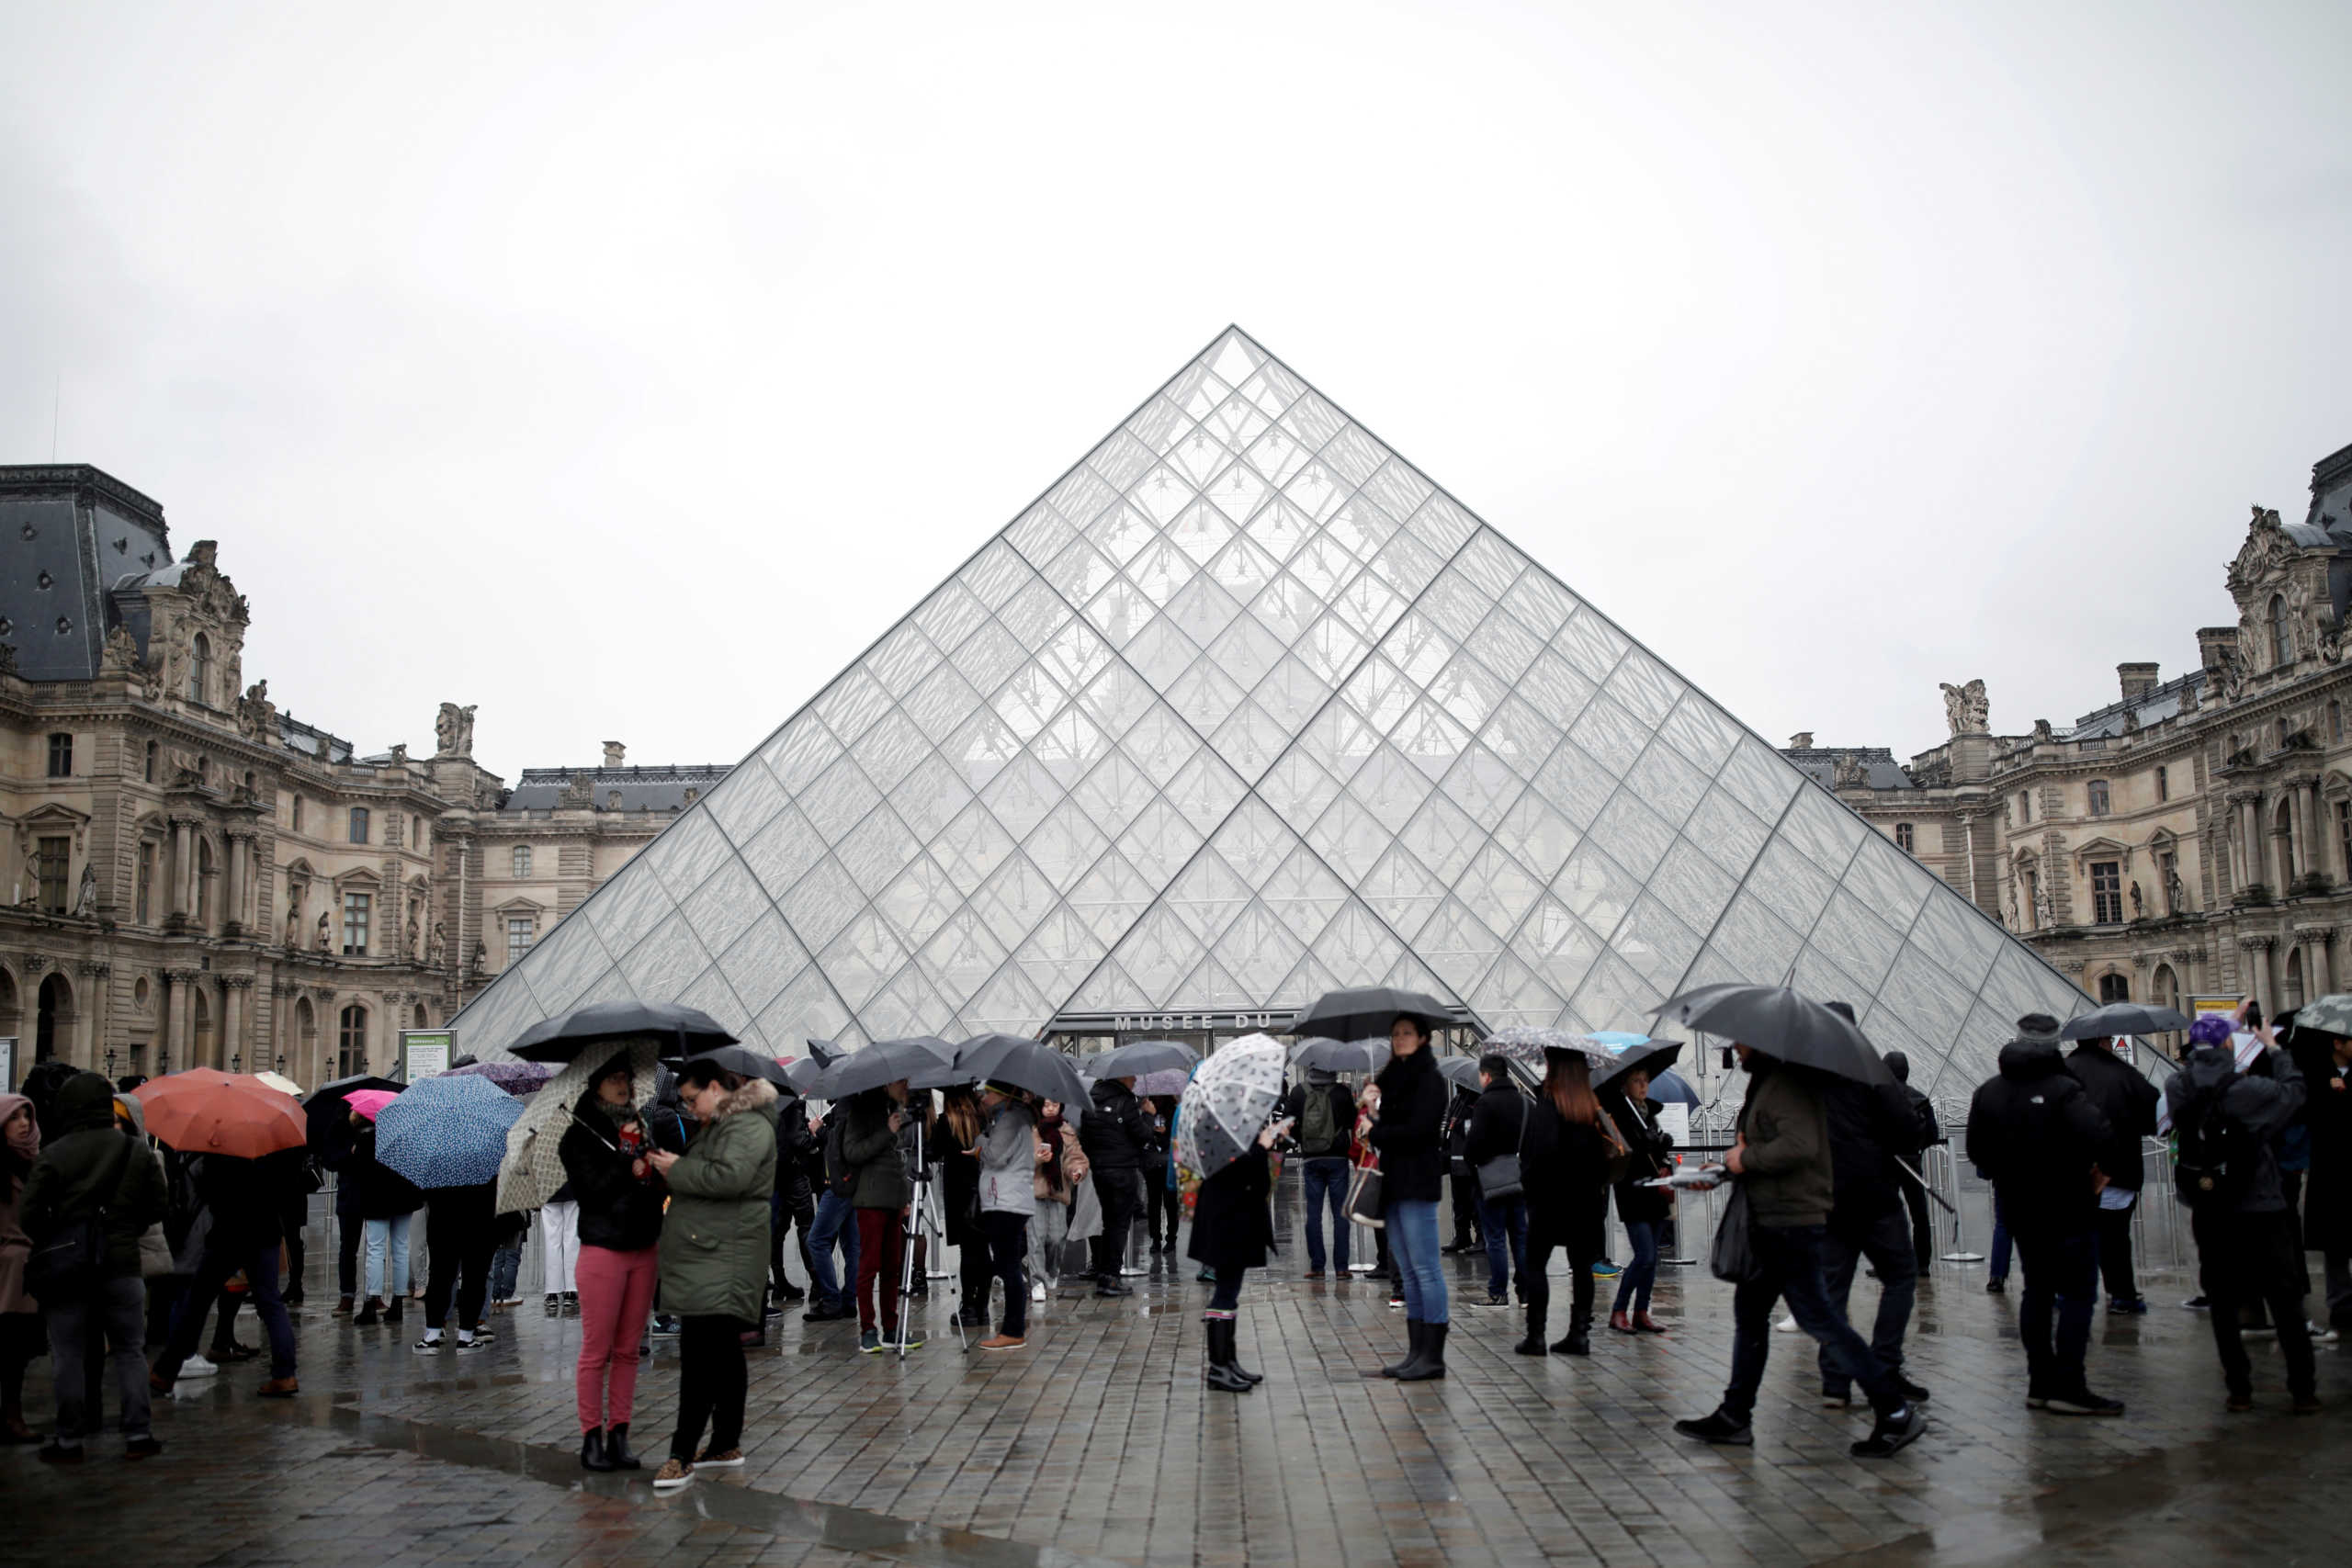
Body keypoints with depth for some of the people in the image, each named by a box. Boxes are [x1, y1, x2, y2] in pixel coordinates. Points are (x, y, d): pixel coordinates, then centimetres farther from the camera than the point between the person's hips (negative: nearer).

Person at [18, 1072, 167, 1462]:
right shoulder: (135, 1150, -1)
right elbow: (157, 1207, 3)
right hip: (122, 1265, 2)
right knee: (130, 1351, 10)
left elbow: (28, 1214, -10)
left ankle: (69, 1440, 12)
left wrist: (51, 1241, 8)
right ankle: (137, 1434, 10)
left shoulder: (51, 1155, -8)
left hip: (66, 1269, -2)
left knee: (67, 1357, 8)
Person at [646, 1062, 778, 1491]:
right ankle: (727, 1445, 21)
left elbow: (729, 1177, -25)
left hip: (722, 1259, -11)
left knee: (700, 1356, -11)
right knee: (723, 1353, 14)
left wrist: (677, 1170, -13)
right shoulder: (718, 1126, 22)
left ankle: (682, 1455, -10)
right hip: (705, 1256, 11)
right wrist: (672, 1168, 11)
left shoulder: (748, 1126, -12)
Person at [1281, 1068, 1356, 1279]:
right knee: (1340, 1212, 4)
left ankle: (1316, 1266, 6)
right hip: (1337, 1158, -1)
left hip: (1310, 1159, 1)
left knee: (1313, 1212, 7)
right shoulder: (1342, 1092, -8)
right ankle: (1341, 1266, 3)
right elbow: (1352, 1122, 1)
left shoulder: (1298, 1091, -4)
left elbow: (1287, 1121, 1)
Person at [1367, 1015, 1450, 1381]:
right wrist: (1373, 1121, -2)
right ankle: (1416, 1351, 14)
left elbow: (1417, 1130, -16)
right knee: (1408, 1273, 10)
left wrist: (1376, 1133, -7)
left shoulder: (1430, 1080, -7)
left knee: (1425, 1269, -6)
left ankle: (1433, 1356, -2)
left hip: (1417, 1184, -9)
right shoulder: (1393, 1078, 18)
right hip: (1393, 1184, 9)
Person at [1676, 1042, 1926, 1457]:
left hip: (1792, 1223, -11)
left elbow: (1800, 1144, -30)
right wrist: (1740, 1153, 7)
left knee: (1818, 1318, -7)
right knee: (1749, 1311, 14)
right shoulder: (1768, 1081, 15)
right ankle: (1733, 1416, 22)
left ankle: (1897, 1413, 1)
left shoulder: (1786, 1083, -17)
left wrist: (1747, 1158, -17)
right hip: (1772, 1221, 11)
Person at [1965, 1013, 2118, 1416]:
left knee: (2037, 1290, 15)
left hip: (2017, 1207, 6)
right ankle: (2068, 1387, -5)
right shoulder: (2062, 1090, -15)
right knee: (2078, 1292, -1)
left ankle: (2040, 1383, 15)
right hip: (2066, 1208, -6)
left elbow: (1976, 1151, 8)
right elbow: (2098, 1136, -29)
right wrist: (2087, 1168, -10)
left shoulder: (1988, 1092, 4)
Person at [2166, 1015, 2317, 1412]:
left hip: (2209, 1215, 3)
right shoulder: (2248, 1090, -16)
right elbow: (2293, 1091, 0)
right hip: (2261, 1212, -3)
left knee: (2223, 1304, 11)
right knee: (2285, 1304, 10)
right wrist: (2276, 1052, 15)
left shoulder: (2177, 1090, -7)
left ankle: (2239, 1389, 12)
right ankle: (2303, 1391, 14)